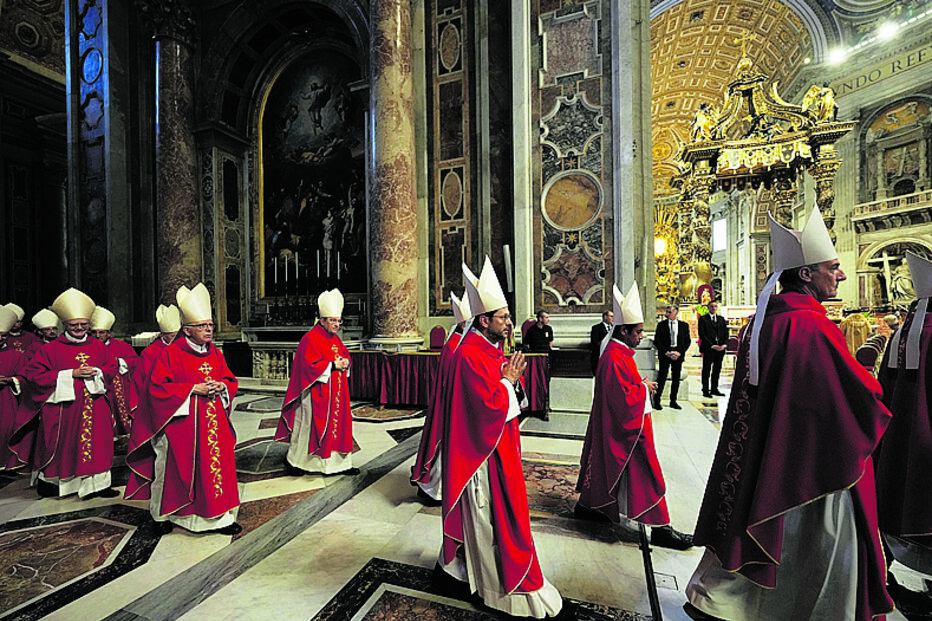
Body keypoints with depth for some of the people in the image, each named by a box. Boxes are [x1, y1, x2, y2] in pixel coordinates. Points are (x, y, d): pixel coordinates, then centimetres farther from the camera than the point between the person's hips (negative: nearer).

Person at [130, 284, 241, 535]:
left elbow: (232, 381, 14)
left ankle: (219, 517, 18)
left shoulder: (215, 353, 8)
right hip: (182, 423, -4)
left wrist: (222, 386, -9)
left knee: (217, 465, 6)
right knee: (178, 469, 8)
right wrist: (193, 388, -18)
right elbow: (157, 387, -10)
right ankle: (164, 514, 35)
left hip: (214, 423, 4)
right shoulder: (171, 354, -6)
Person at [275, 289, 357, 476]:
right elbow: (309, 365, -20)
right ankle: (292, 460, 25)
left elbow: (345, 355, 19)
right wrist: (332, 365, -20)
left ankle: (340, 463, 19)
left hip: (336, 393, 8)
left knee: (338, 423, 10)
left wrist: (345, 362, -3)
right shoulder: (311, 339, -14)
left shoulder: (336, 339, 12)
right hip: (317, 393, -8)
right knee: (309, 425, 4)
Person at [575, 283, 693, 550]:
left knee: (604, 468, 20)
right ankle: (659, 528, 16)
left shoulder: (620, 353, 10)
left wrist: (641, 385, 5)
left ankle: (586, 506, 34)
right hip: (626, 429, -11)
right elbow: (625, 397, -26)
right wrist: (644, 387, -11)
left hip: (623, 426, 11)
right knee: (644, 475, 1)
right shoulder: (614, 358, -24)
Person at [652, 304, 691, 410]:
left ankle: (673, 401, 18)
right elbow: (656, 341, 0)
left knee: (676, 378, 7)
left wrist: (679, 352, -7)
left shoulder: (684, 325, 8)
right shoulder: (661, 325, 3)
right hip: (665, 354, -2)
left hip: (678, 355, 2)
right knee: (662, 377, -5)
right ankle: (656, 401, 1)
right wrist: (666, 352, -10)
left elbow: (688, 341, 7)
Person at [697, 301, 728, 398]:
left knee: (717, 370, 10)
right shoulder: (703, 319, -1)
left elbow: (726, 333, 12)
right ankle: (705, 391, 6)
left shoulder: (721, 319, 15)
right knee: (706, 370, 0)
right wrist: (712, 345, -14)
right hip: (708, 349, -5)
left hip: (720, 348, 5)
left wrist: (724, 344, -4)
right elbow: (702, 334, -7)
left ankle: (714, 389, 19)